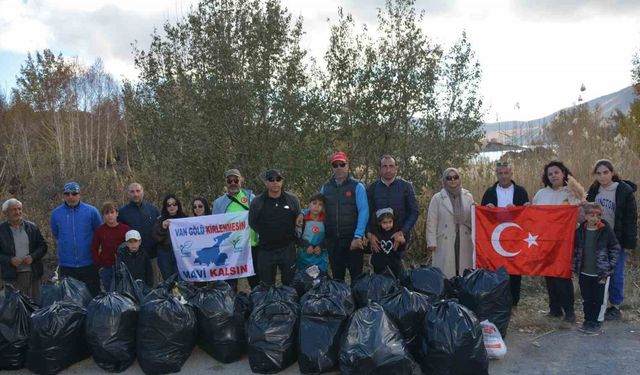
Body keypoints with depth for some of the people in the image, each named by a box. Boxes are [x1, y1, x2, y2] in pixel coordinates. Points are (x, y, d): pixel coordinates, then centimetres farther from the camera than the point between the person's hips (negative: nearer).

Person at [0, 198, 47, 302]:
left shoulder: (32, 227, 6)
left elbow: (43, 246, 9)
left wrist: (33, 256, -9)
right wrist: (10, 260, -16)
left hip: (33, 274, 2)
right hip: (13, 276, -2)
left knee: (35, 304, 10)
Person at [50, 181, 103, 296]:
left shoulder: (91, 211, -7)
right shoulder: (56, 213, 0)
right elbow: (56, 234, 17)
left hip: (88, 264, -2)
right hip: (66, 265, 2)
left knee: (93, 295, 7)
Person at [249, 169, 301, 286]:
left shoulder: (292, 199, 1)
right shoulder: (257, 202, -1)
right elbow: (252, 223, 9)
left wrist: (290, 236, 4)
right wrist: (265, 235, 5)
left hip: (287, 249, 0)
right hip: (266, 251, 0)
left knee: (290, 283, 9)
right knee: (266, 287, 10)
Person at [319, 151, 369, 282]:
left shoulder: (357, 186, -2)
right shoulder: (325, 187, 9)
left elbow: (363, 212, -10)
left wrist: (358, 237, -17)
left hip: (353, 240, -3)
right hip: (332, 240, 4)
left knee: (356, 275, 2)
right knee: (337, 276, 12)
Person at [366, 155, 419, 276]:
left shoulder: (406, 186, 3)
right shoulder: (372, 188, 7)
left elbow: (414, 212, 0)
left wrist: (402, 232, -11)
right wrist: (369, 234, -10)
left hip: (399, 237, -1)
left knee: (396, 267, -7)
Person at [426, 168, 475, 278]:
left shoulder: (468, 196, 9)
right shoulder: (437, 198, 1)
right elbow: (431, 221, -1)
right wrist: (431, 242, -7)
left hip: (464, 241, 3)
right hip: (445, 242, -3)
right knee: (446, 273, -1)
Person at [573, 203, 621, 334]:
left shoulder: (606, 230, -9)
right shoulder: (580, 231, -1)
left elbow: (616, 249, -2)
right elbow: (576, 250, 10)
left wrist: (609, 267, -7)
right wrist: (575, 268, 6)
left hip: (601, 274, -3)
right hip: (584, 273, 3)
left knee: (599, 299, 5)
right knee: (586, 299, 12)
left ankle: (596, 323, 17)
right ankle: (588, 320, 26)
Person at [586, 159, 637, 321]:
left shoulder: (625, 191, -10)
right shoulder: (594, 190, 4)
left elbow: (631, 219, -9)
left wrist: (629, 243, -13)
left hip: (617, 241, -4)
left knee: (615, 274, 4)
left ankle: (615, 307, 17)